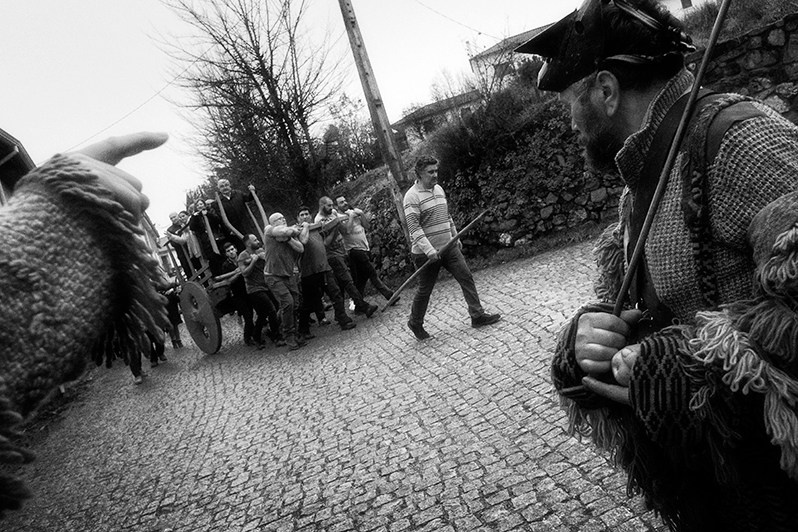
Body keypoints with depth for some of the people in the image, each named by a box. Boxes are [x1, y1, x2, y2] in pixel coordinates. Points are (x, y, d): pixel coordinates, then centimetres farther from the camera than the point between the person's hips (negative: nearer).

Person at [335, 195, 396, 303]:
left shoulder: (354, 211, 14)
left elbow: (366, 226, 13)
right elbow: (347, 230, -21)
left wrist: (361, 214, 0)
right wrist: (350, 216, -14)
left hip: (365, 248, 7)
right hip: (355, 249, -7)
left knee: (362, 278, 10)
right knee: (373, 274, -11)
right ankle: (389, 295, -7)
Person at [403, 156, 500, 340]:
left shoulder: (439, 189, 10)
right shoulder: (412, 196, -15)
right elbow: (414, 228, -21)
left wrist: (456, 238, 20)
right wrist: (429, 250, -27)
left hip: (448, 246, 7)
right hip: (426, 253, -7)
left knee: (466, 277, 1)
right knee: (425, 290, 5)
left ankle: (478, 316, 10)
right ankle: (415, 323, 26)